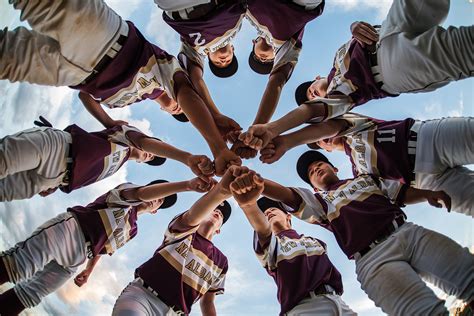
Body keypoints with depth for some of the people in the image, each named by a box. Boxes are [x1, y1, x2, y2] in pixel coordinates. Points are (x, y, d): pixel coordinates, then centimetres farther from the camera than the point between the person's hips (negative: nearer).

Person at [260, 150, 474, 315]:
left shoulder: (366, 178, 31)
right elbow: (288, 196, 6)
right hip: (374, 260, -3)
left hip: (408, 232, 4)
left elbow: (402, 193, 28)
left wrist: (429, 194, 6)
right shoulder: (319, 202, 22)